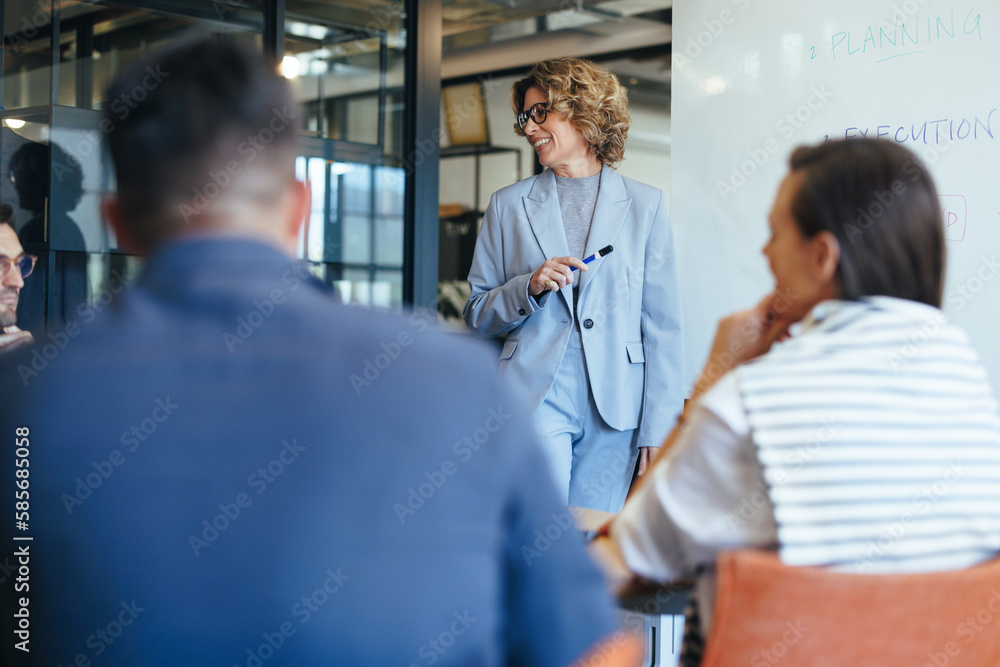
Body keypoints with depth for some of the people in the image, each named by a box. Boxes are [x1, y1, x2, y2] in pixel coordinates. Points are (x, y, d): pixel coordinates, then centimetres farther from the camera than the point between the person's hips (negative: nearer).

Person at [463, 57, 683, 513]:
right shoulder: (508, 205, 11)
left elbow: (662, 326, 6)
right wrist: (530, 288, -8)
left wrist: (658, 428, 0)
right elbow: (477, 316, 13)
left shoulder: (645, 205, 8)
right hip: (536, 397, 0)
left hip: (615, 407, 0)